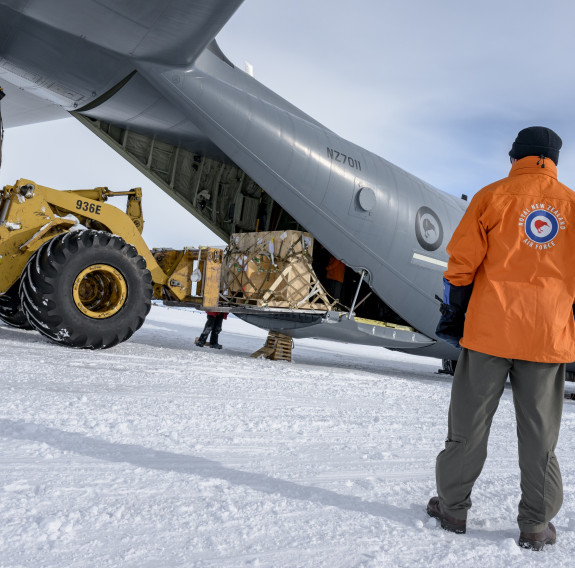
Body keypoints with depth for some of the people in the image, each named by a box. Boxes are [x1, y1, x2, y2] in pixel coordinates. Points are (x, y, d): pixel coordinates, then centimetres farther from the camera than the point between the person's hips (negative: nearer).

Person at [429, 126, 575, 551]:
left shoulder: (493, 196, 1)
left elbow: (462, 261, -4)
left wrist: (452, 313, 4)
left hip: (490, 329, -2)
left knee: (469, 422, 8)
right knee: (539, 433, 10)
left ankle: (453, 507, 18)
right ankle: (536, 526, 18)